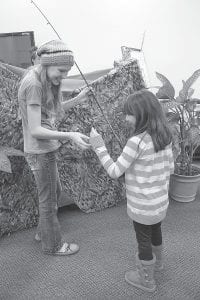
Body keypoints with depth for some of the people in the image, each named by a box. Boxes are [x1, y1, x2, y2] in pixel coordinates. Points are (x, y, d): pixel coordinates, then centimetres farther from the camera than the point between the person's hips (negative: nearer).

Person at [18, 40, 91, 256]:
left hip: (46, 149, 9)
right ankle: (52, 244, 30)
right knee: (48, 200, 8)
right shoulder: (33, 85, -22)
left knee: (55, 192, 23)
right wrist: (70, 136, -32)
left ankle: (43, 231, 44)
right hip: (40, 152, -9)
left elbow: (52, 112, 8)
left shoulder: (43, 80, 6)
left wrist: (78, 99, -2)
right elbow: (35, 130, -24)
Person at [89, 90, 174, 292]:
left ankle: (146, 279, 35)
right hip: (160, 200, 7)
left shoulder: (136, 142, -28)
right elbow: (169, 168, 5)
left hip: (142, 205, -7)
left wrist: (99, 146, -16)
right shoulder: (165, 137, -5)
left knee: (143, 240, 14)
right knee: (155, 230, 30)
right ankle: (156, 261, 55)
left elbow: (114, 172, -22)